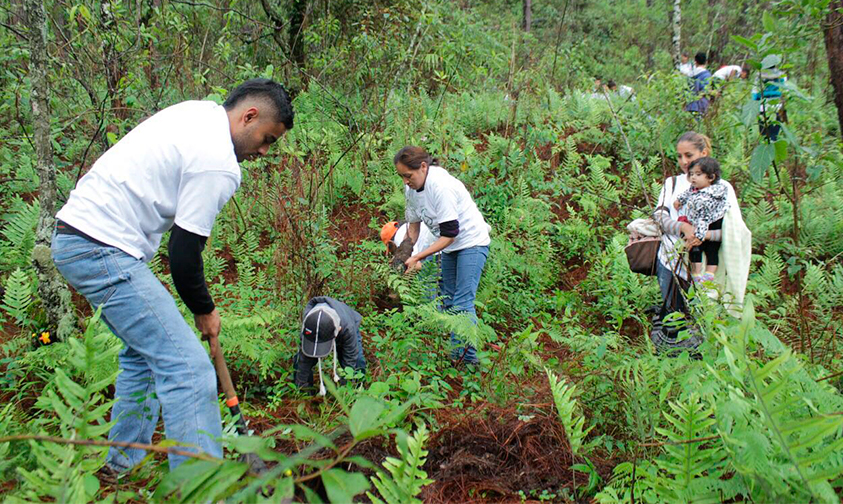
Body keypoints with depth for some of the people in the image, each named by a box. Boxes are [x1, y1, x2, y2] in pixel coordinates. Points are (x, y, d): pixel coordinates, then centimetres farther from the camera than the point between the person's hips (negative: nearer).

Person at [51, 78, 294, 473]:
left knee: (147, 349, 23)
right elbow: (183, 254, -14)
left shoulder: (200, 111, 13)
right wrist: (204, 311, 2)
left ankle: (123, 464, 35)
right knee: (187, 366, -13)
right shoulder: (219, 165, -16)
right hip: (104, 251, -11)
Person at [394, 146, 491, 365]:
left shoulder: (441, 187, -29)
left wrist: (418, 257, -29)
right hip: (449, 246, 9)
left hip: (472, 242, -9)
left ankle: (467, 355, -8)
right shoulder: (411, 188, -3)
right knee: (447, 300, 10)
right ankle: (455, 351, 17)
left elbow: (450, 234, -28)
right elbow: (413, 224, 8)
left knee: (462, 302, -14)